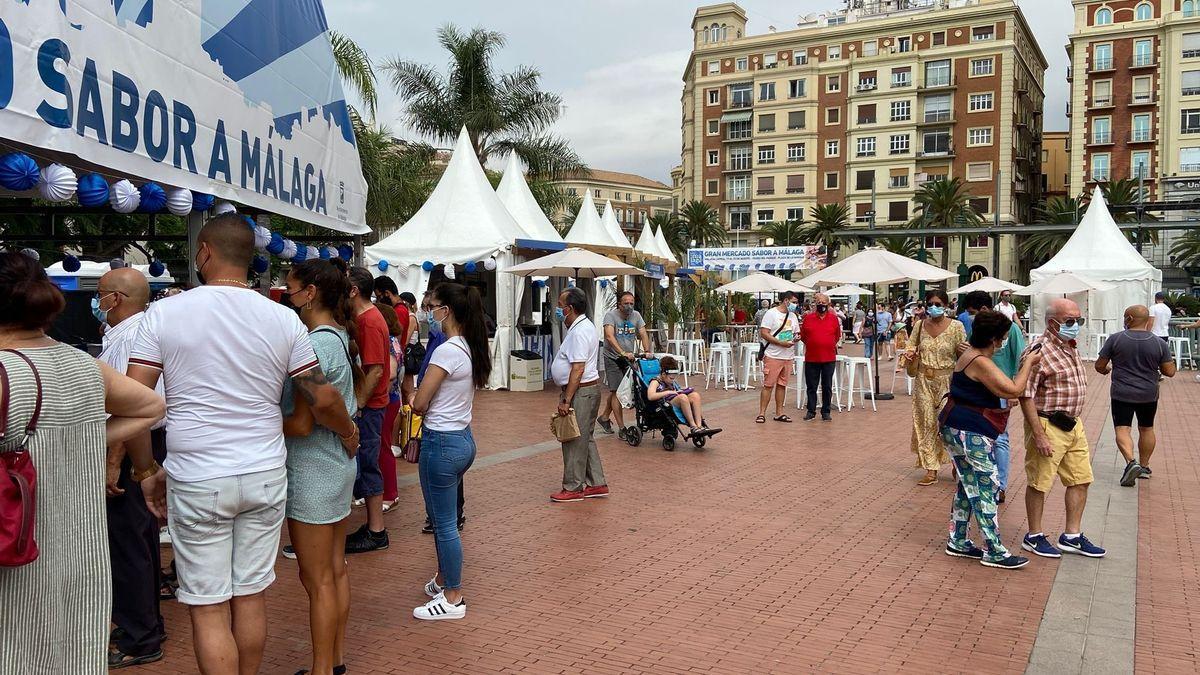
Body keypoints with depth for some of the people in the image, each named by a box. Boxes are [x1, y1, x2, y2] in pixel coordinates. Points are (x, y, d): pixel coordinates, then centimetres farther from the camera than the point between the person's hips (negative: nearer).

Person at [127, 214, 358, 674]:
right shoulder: (282, 319, -1)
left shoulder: (164, 313, -5)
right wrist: (348, 431, 20)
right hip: (265, 476, 3)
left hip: (196, 481, -2)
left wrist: (147, 471, 6)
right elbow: (322, 400, 0)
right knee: (251, 595, 15)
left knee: (207, 608, 6)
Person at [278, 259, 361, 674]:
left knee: (317, 579, 3)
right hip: (340, 465, 10)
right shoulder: (339, 337, 7)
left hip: (313, 472, -9)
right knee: (335, 569, 18)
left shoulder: (314, 345, -21)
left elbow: (302, 424, -21)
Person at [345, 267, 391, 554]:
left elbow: (375, 370, -22)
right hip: (367, 404, 10)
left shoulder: (369, 322, -18)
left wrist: (358, 406, -19)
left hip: (368, 407, -10)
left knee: (366, 466, -2)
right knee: (365, 465, 14)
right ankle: (374, 526, 24)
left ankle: (376, 533, 7)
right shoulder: (366, 317, 12)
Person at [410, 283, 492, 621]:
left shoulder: (446, 351, -20)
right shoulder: (472, 349, 7)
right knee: (443, 518, 22)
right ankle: (444, 580, 37)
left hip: (442, 443, -9)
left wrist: (414, 400, 6)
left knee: (444, 523, 4)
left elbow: (419, 403, -15)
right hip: (463, 438, 9)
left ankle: (452, 598, 16)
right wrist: (429, 402, 3)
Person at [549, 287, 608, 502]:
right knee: (585, 439, 16)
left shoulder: (579, 332, -19)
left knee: (575, 441, -1)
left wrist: (566, 400, -24)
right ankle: (597, 484, 22)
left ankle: (573, 488, 8)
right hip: (586, 390, 11)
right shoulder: (583, 326, 14)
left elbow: (578, 369, -25)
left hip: (581, 391, -11)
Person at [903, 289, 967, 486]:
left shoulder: (956, 327, -6)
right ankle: (931, 471, 11)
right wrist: (910, 356, -5)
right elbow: (912, 346, 17)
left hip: (947, 380, -3)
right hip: (924, 380, 3)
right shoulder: (920, 325, 3)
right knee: (926, 422, 4)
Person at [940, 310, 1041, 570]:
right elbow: (1013, 390, -20)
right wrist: (1029, 363, -7)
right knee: (987, 489, -4)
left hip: (958, 429, 11)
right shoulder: (981, 362, -20)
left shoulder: (970, 355, 12)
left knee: (968, 487, 16)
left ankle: (957, 542, 23)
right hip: (970, 433, -11)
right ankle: (995, 553, 2)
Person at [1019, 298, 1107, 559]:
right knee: (1039, 483, 2)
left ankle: (1072, 537, 25)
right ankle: (1034, 537, 16)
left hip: (1074, 425, 9)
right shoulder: (1039, 351, -18)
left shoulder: (1071, 348, 10)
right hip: (1048, 425, -9)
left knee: (1081, 480, 13)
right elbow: (1026, 396, -22)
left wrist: (1074, 421, 18)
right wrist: (1038, 435, -23)